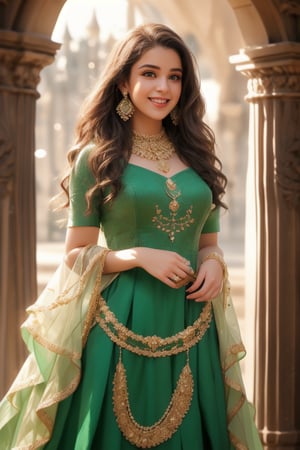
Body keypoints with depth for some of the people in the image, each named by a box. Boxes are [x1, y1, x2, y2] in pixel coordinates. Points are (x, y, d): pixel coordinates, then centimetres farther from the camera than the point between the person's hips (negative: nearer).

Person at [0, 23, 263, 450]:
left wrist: (213, 263, -3)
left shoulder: (197, 155, 11)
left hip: (192, 328, 4)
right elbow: (77, 255, -1)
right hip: (123, 327, -4)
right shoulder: (96, 158, -1)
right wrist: (139, 256, -15)